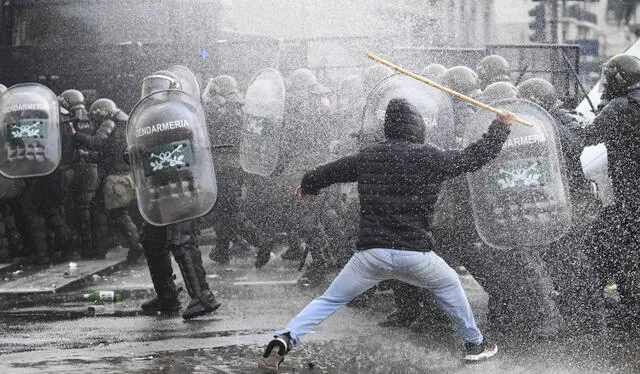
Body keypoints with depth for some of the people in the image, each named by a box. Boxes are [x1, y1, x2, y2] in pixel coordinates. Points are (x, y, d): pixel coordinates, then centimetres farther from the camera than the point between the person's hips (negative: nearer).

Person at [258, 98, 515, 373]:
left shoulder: (368, 157, 8)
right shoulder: (429, 157, -1)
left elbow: (333, 170, 24)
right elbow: (474, 157, 6)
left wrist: (308, 184, 46)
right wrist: (501, 125, 21)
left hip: (372, 252, 1)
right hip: (415, 253, -1)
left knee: (330, 300, 9)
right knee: (449, 285, 27)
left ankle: (284, 340, -9)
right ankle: (474, 344, 34)